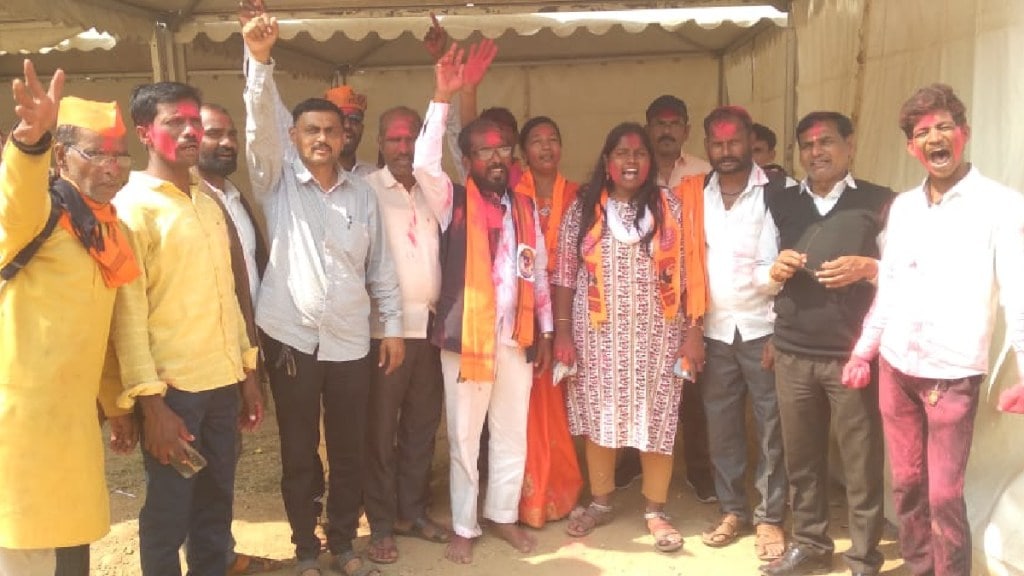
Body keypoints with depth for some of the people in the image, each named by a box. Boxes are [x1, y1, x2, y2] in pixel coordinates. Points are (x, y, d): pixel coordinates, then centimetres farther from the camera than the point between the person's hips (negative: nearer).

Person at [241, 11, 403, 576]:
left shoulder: (362, 193, 6)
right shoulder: (277, 182, 1)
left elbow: (380, 264, 8)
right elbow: (260, 123, -15)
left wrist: (393, 326, 6)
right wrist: (260, 60, -28)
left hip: (350, 341, 2)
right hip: (291, 338, -2)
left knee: (349, 451, 11)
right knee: (298, 453, 9)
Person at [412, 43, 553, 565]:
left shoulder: (525, 207, 8)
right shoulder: (453, 202, -4)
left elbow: (539, 272, 12)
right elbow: (424, 165, -23)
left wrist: (544, 332, 11)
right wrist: (443, 99, -26)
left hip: (517, 338, 4)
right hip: (467, 336, -3)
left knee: (512, 435, 14)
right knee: (464, 437, 7)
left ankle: (504, 515, 32)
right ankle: (463, 527, 22)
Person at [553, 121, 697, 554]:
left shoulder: (670, 208, 2)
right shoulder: (583, 209, 2)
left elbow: (688, 274, 1)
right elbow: (564, 275, 2)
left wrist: (693, 331, -3)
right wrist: (563, 332, -2)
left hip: (657, 335, 0)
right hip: (599, 335, 1)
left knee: (657, 420, 3)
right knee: (598, 418, 9)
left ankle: (656, 511, 19)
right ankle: (600, 503, 27)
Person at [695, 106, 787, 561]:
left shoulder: (778, 191, -3)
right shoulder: (698, 194, 8)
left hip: (763, 327, -3)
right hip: (714, 329, 4)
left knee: (771, 424, 5)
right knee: (720, 423, 11)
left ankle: (770, 517, 18)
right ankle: (732, 509, 25)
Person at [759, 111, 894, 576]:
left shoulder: (881, 202, 2)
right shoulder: (781, 203, 14)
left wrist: (867, 267, -17)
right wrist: (775, 270, -3)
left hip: (854, 353, -3)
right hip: (791, 353, 4)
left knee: (862, 462, 2)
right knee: (800, 456, 11)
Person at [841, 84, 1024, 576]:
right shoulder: (901, 207, 9)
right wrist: (864, 349, 12)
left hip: (952, 373, -5)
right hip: (895, 367, 5)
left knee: (944, 494, 0)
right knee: (906, 484, 14)